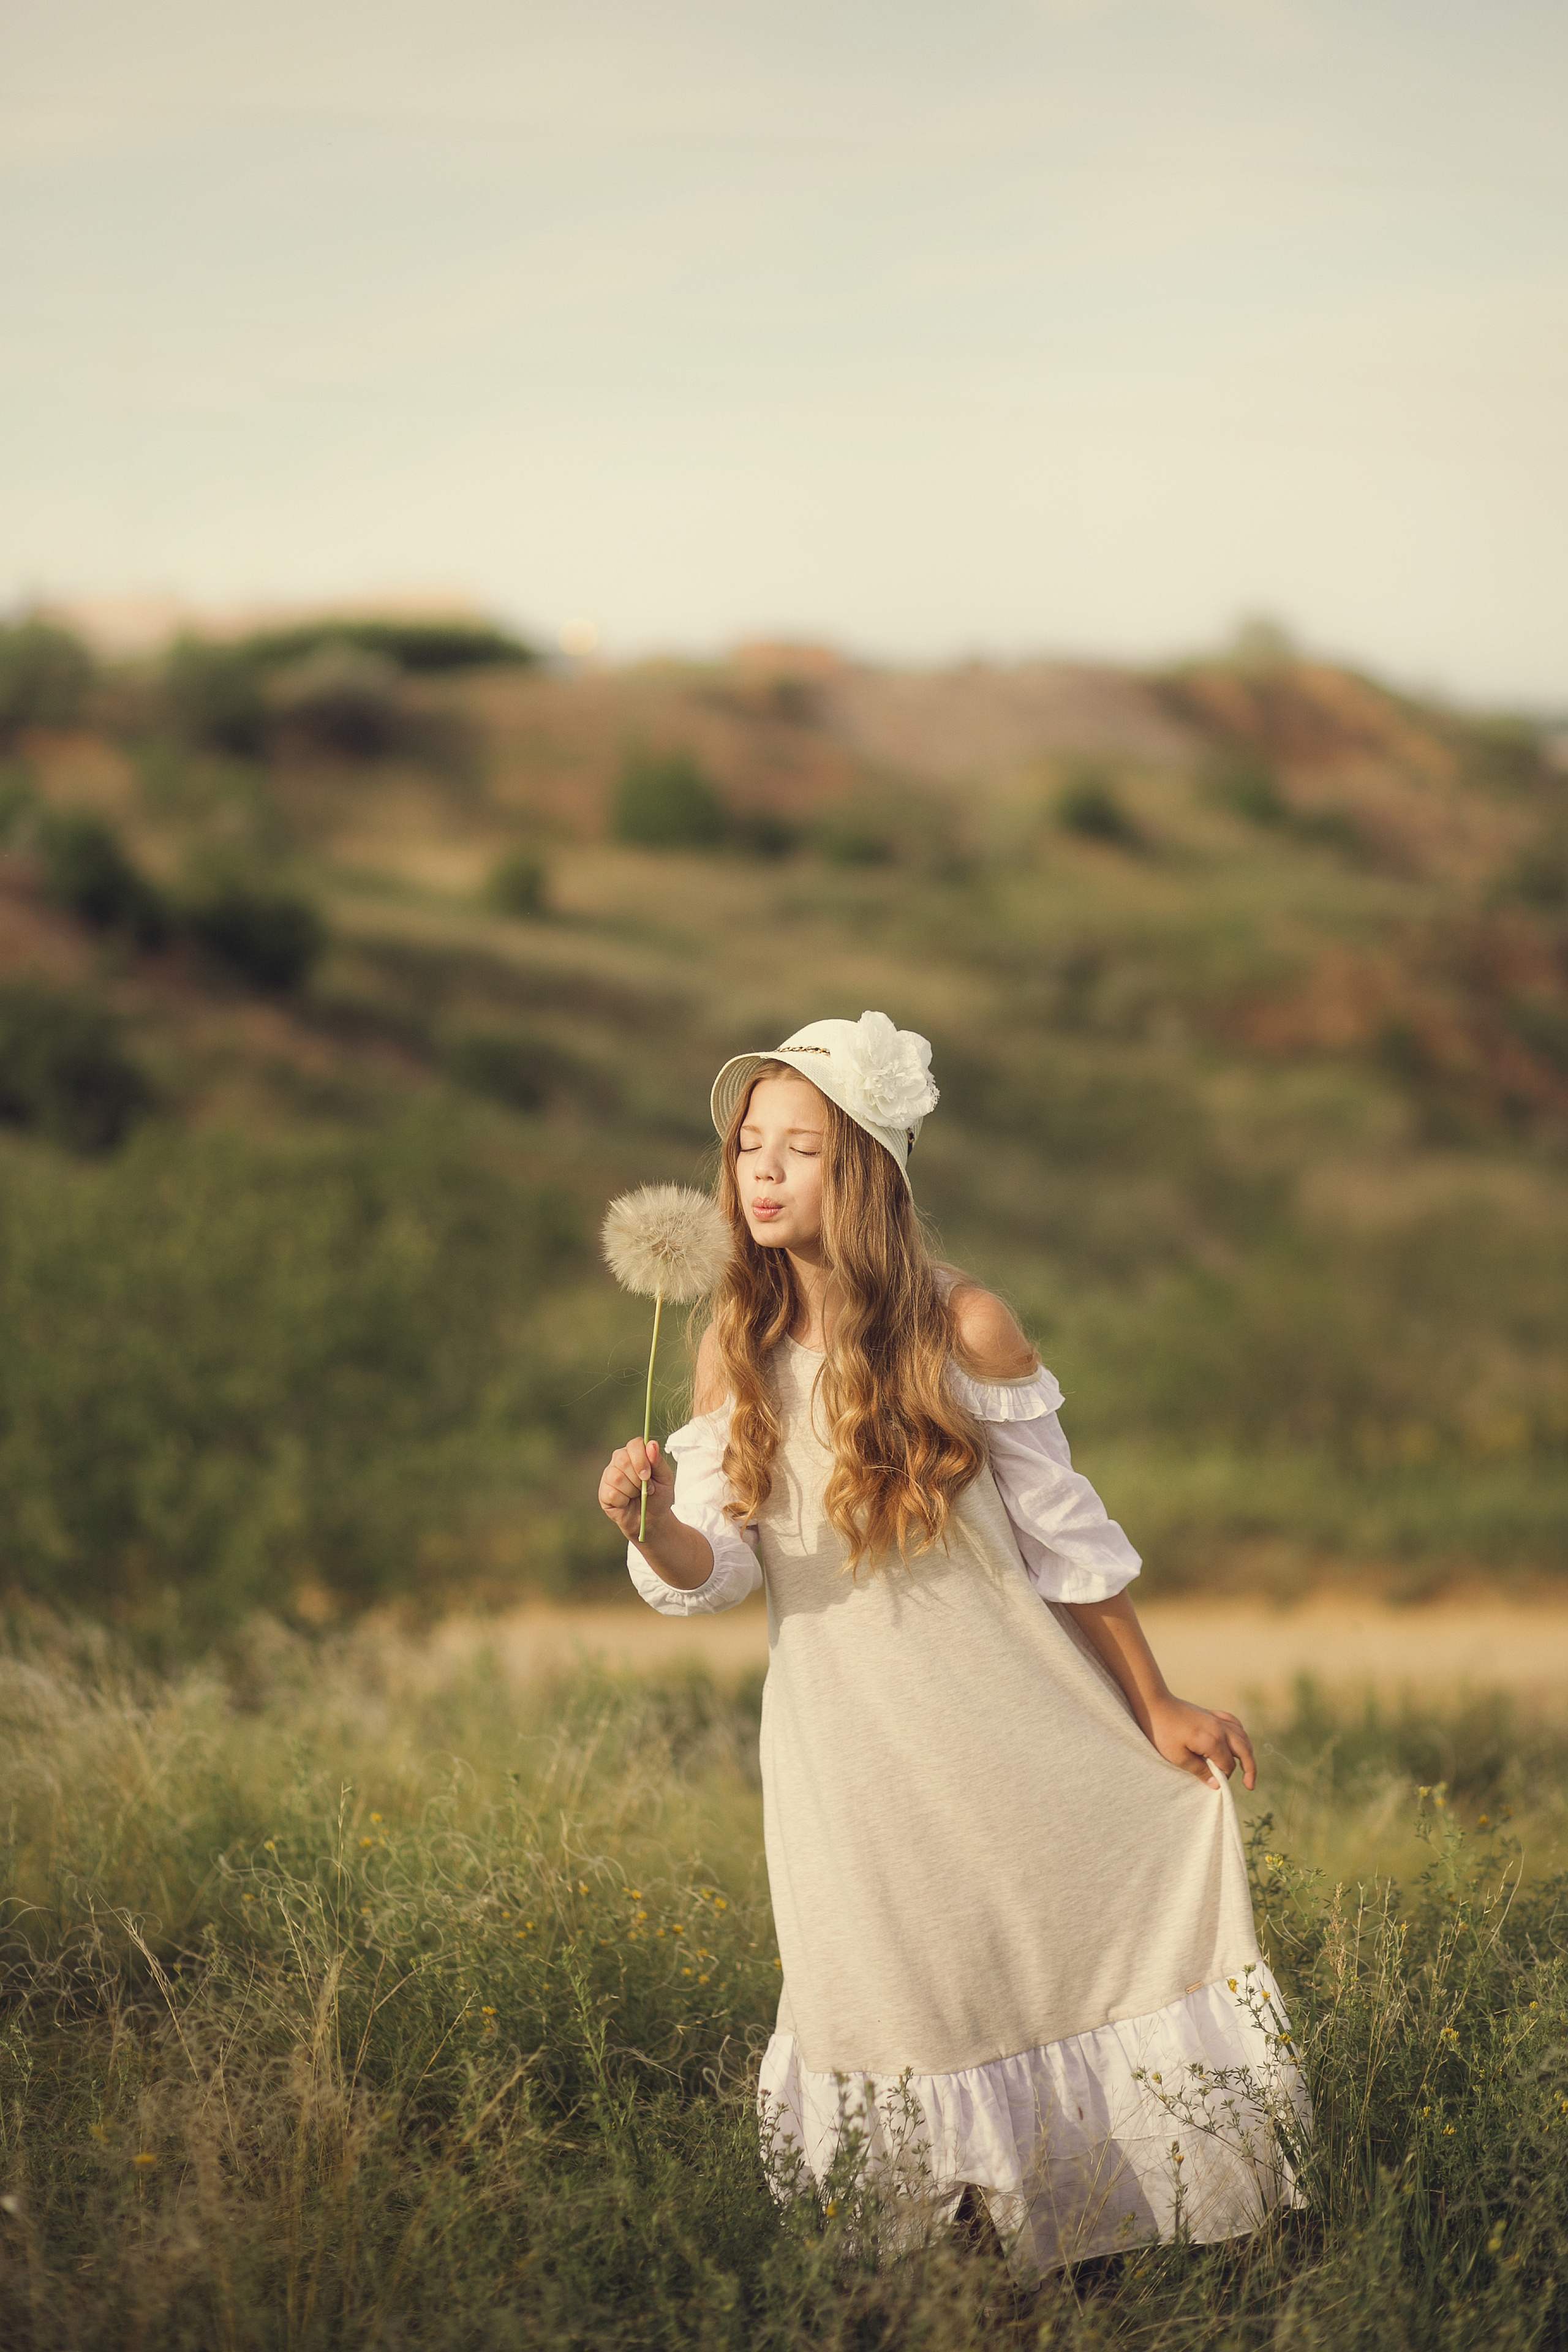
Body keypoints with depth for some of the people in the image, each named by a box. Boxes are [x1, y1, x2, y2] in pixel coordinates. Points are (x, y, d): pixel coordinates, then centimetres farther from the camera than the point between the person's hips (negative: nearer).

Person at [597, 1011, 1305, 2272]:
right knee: (900, 2011, 5)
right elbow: (712, 1566, -3)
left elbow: (1063, 1533, -1)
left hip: (1005, 1721, -2)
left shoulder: (965, 1327, -9)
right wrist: (653, 1520, -26)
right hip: (846, 1741, 2)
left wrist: (1154, 1710, 3)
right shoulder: (737, 1351, 0)